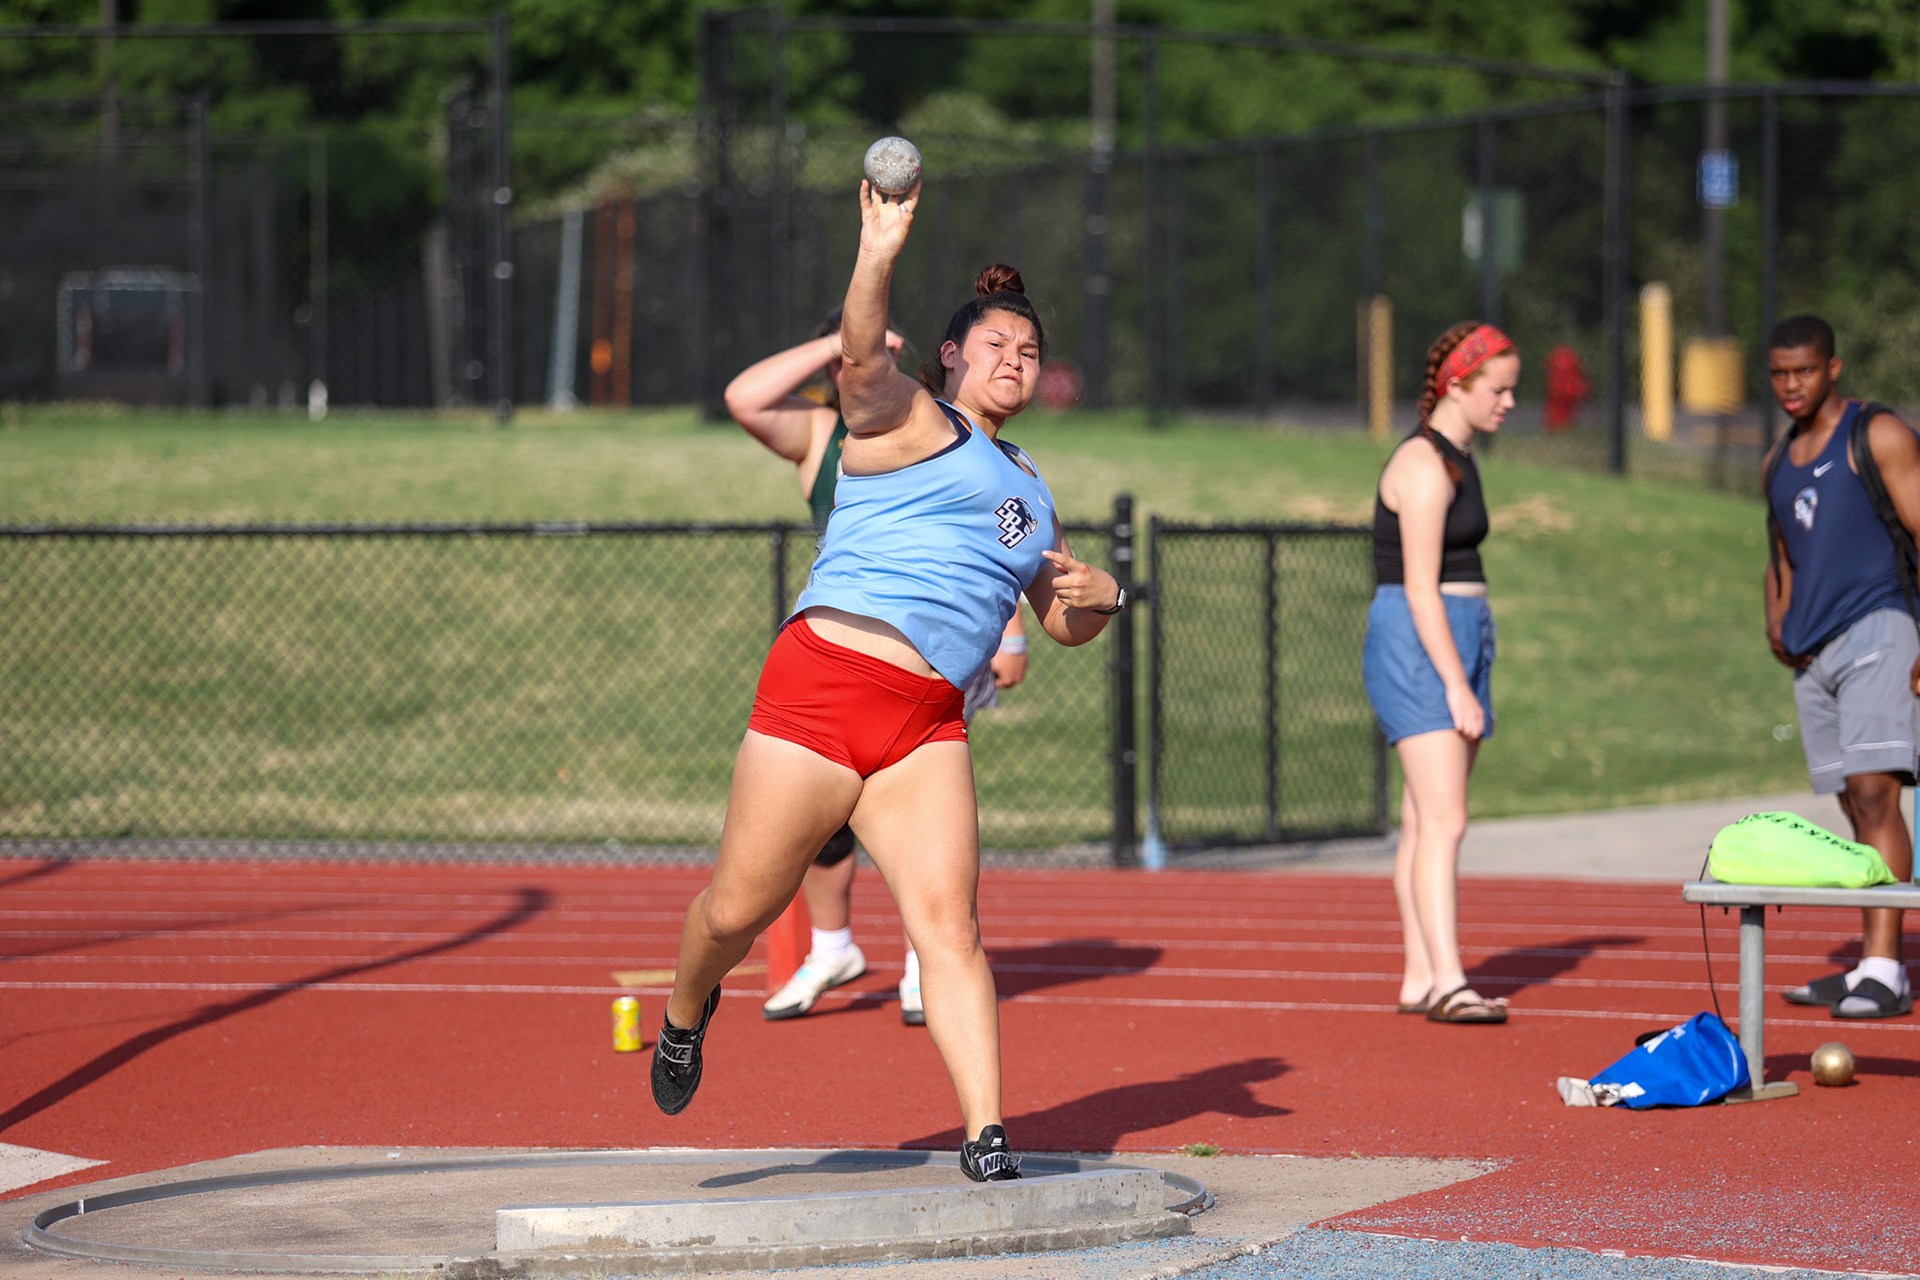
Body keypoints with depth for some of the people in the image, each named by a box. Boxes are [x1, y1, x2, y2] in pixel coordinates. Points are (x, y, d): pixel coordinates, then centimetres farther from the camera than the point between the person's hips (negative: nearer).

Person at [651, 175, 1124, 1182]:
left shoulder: (1028, 491, 26)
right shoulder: (913, 422, 4)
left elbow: (1062, 624, 33)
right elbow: (863, 359, -18)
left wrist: (1098, 597, 9)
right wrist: (879, 258, -35)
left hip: (927, 726, 5)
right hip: (822, 681, -5)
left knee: (949, 923, -10)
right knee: (739, 908, 2)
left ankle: (986, 1137, -14)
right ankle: (686, 1014, 34)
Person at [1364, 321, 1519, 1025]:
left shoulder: (1458, 461, 16)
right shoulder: (1424, 466, -14)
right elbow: (1420, 586, -19)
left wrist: (1468, 678, 23)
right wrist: (1456, 683, -23)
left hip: (1459, 643, 10)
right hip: (1417, 648, -10)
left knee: (1428, 822, 9)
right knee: (1443, 821, -17)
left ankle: (1420, 979, 11)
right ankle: (1446, 982, -24)